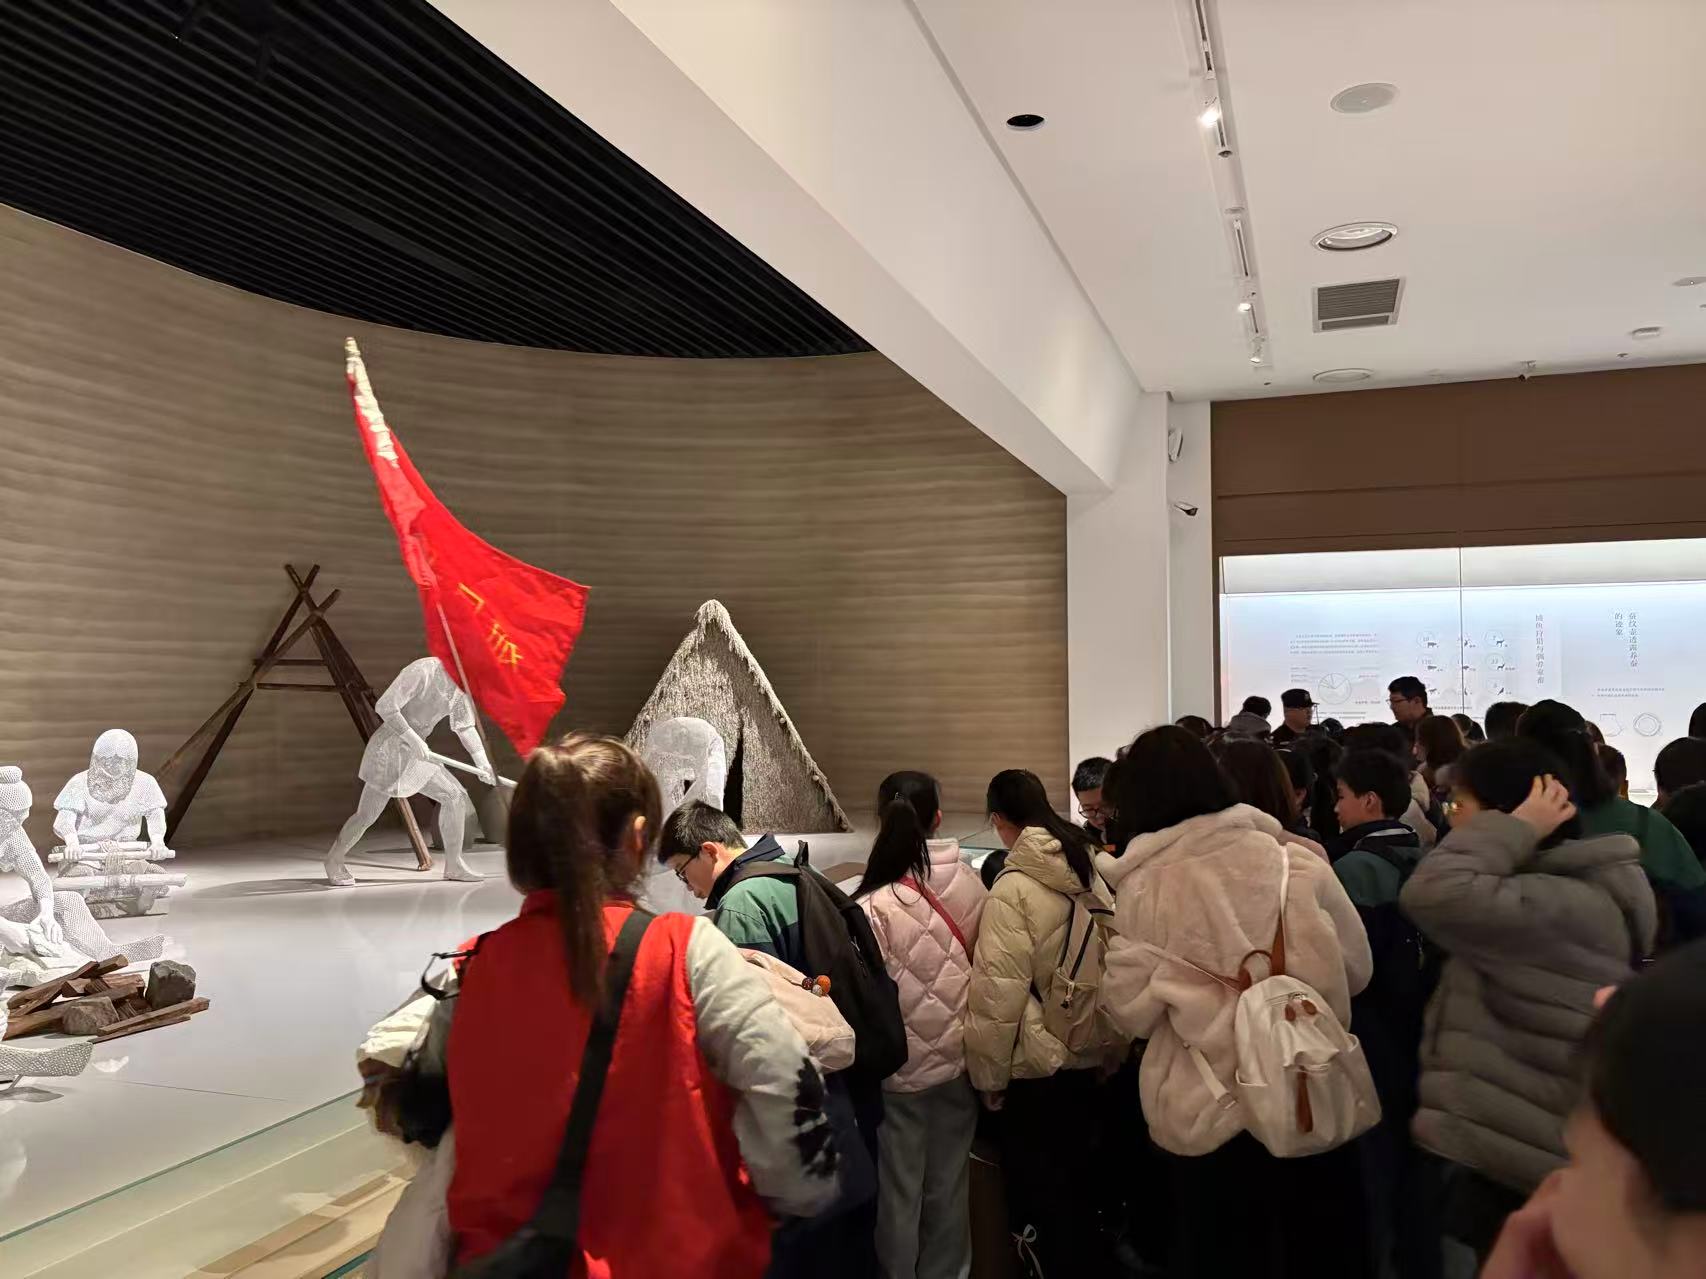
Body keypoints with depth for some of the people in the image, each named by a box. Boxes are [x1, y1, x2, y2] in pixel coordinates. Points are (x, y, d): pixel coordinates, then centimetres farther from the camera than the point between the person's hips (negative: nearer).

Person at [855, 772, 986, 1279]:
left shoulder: (874, 903, -21)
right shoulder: (971, 886, -9)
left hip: (900, 1065, -4)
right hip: (959, 1057, 4)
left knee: (899, 1188, 14)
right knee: (950, 1184, 20)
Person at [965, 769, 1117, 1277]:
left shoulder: (1014, 888, -18)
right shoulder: (1090, 871, 2)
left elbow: (999, 991, -19)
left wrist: (988, 1073, -8)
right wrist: (1108, 1043, 18)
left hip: (1037, 1067, -7)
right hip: (1091, 1055, 7)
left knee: (1040, 1197, 7)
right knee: (1078, 1183, 21)